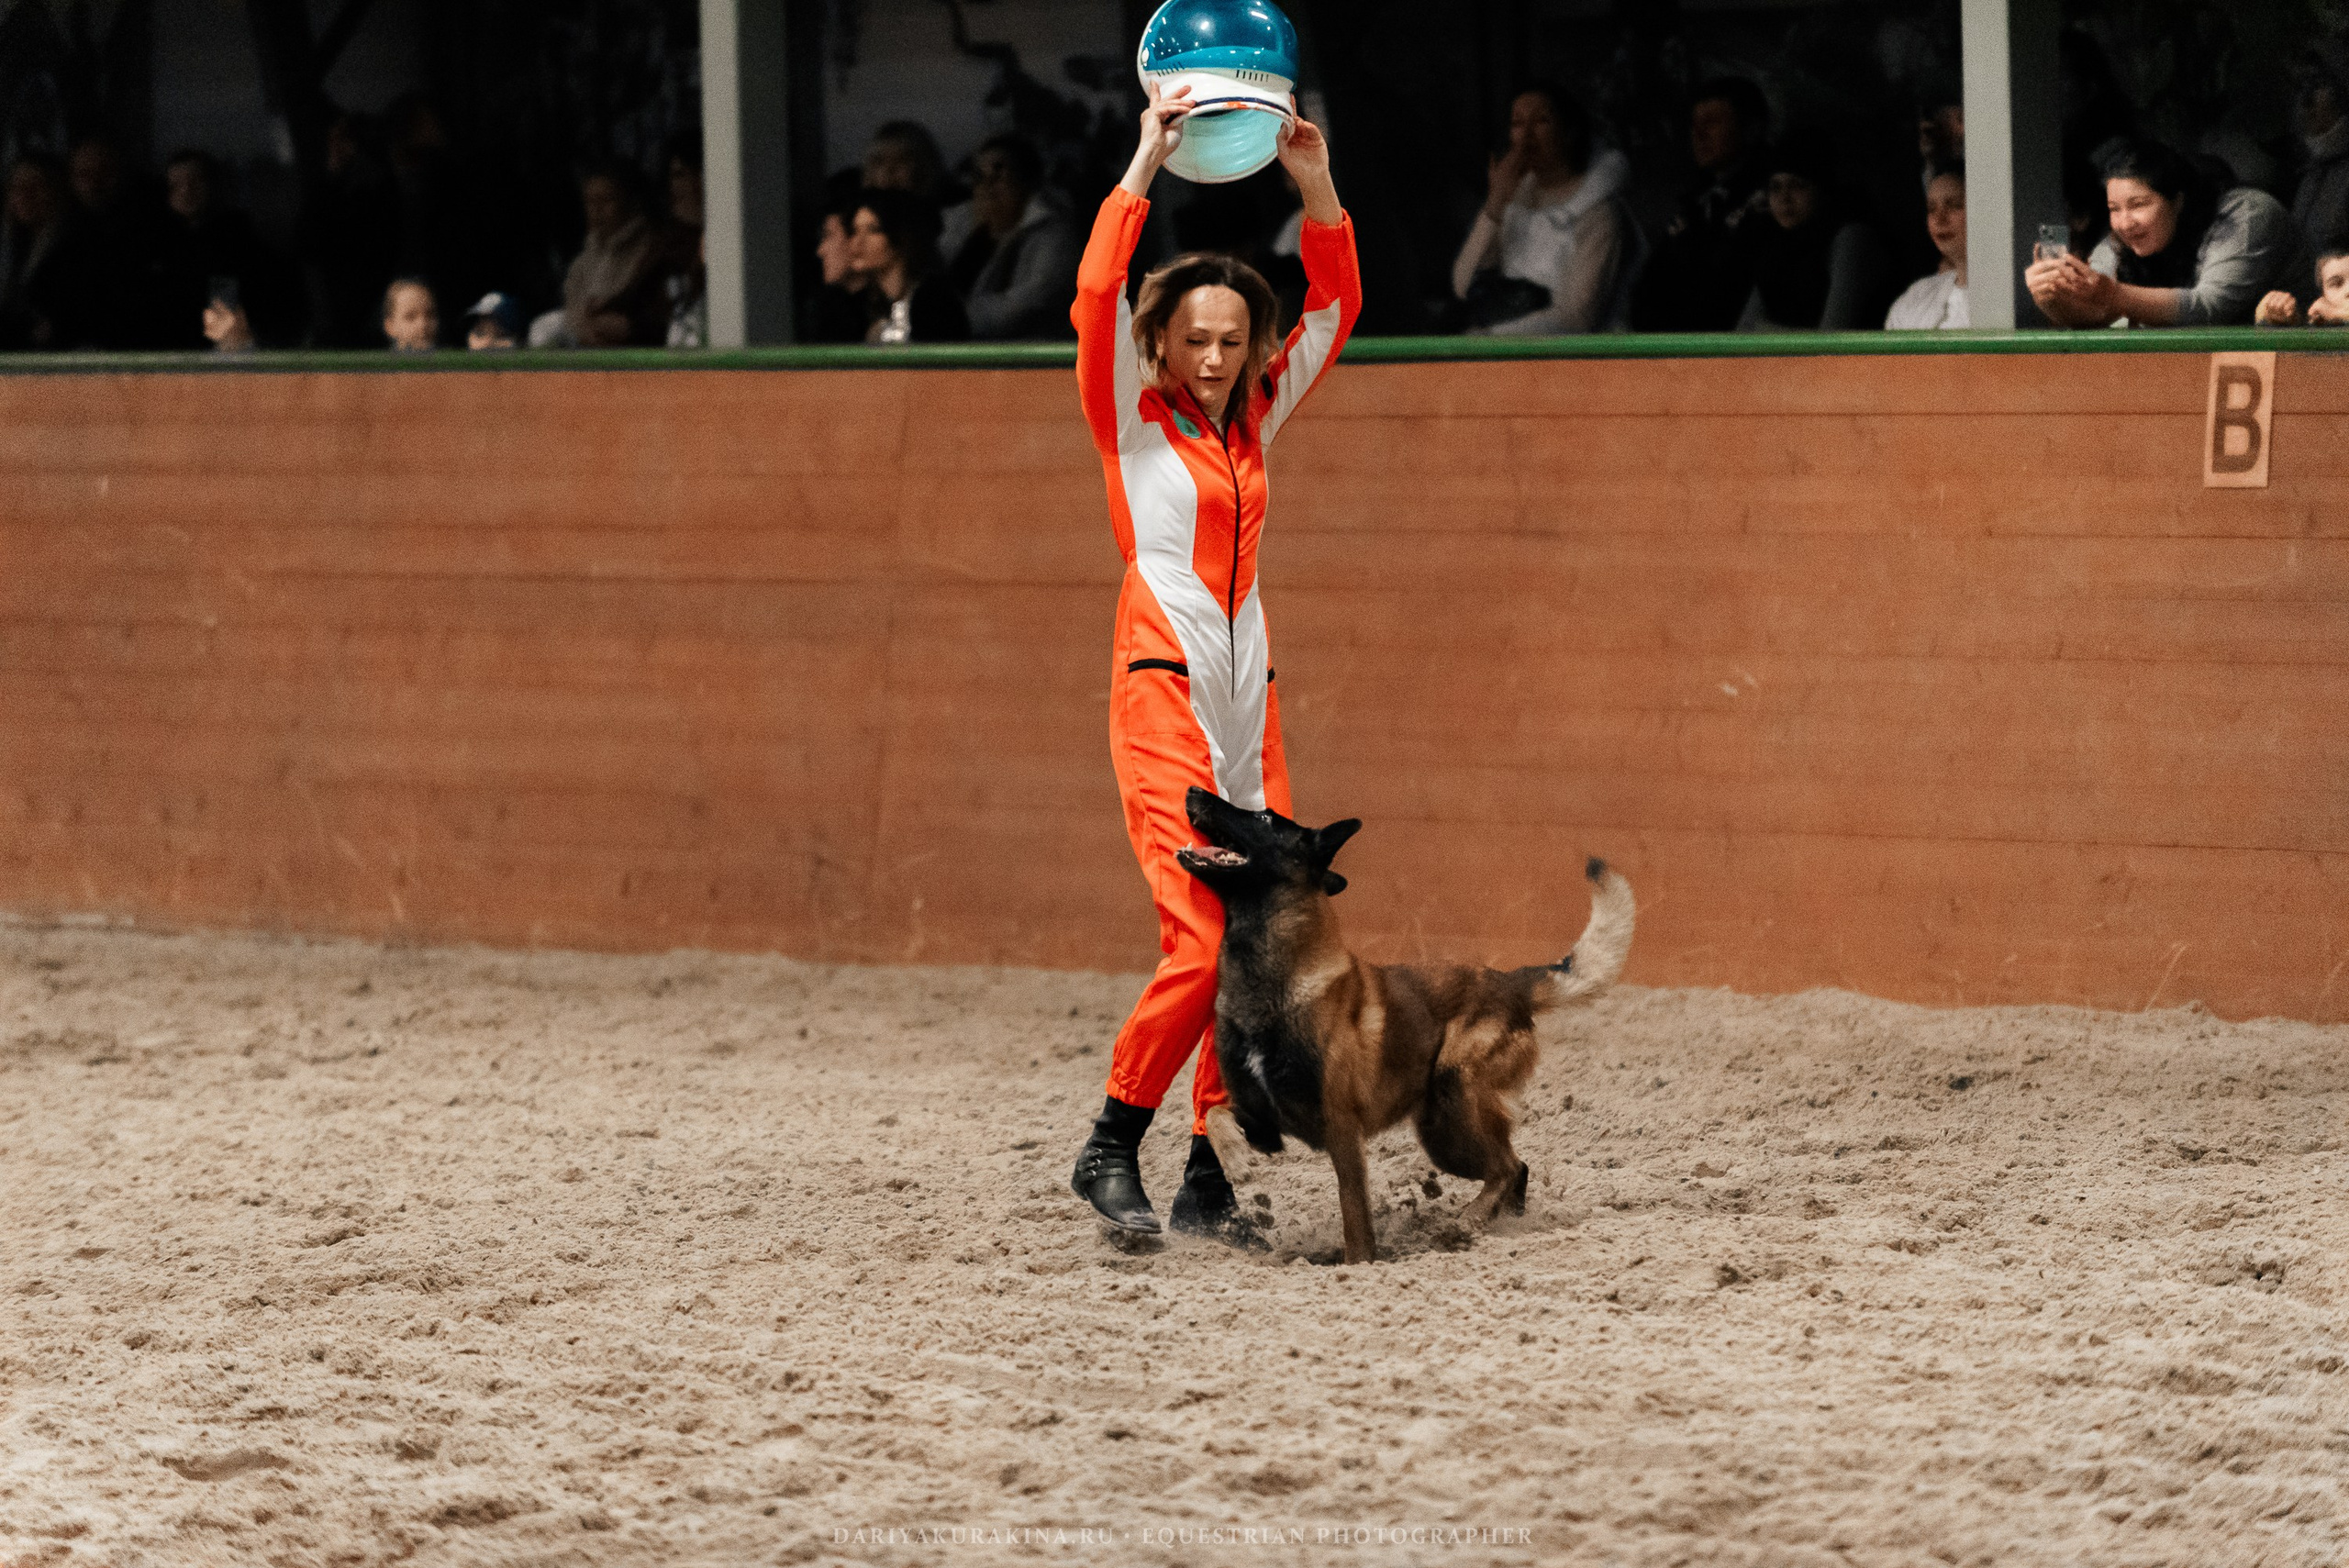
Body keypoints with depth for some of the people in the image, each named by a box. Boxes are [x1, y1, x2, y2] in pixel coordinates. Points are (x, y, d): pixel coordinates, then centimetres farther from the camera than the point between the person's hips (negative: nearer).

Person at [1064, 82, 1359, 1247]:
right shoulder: (1130, 419, 1)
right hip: (1163, 693, -6)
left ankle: (1206, 1180, 7)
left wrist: (1316, 186, 6)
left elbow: (1336, 306, 18)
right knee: (1199, 943, -17)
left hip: (1248, 700, 6)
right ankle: (1110, 1150, -4)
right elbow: (1096, 298, -14)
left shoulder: (1253, 421, 15)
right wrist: (1145, 163, -15)